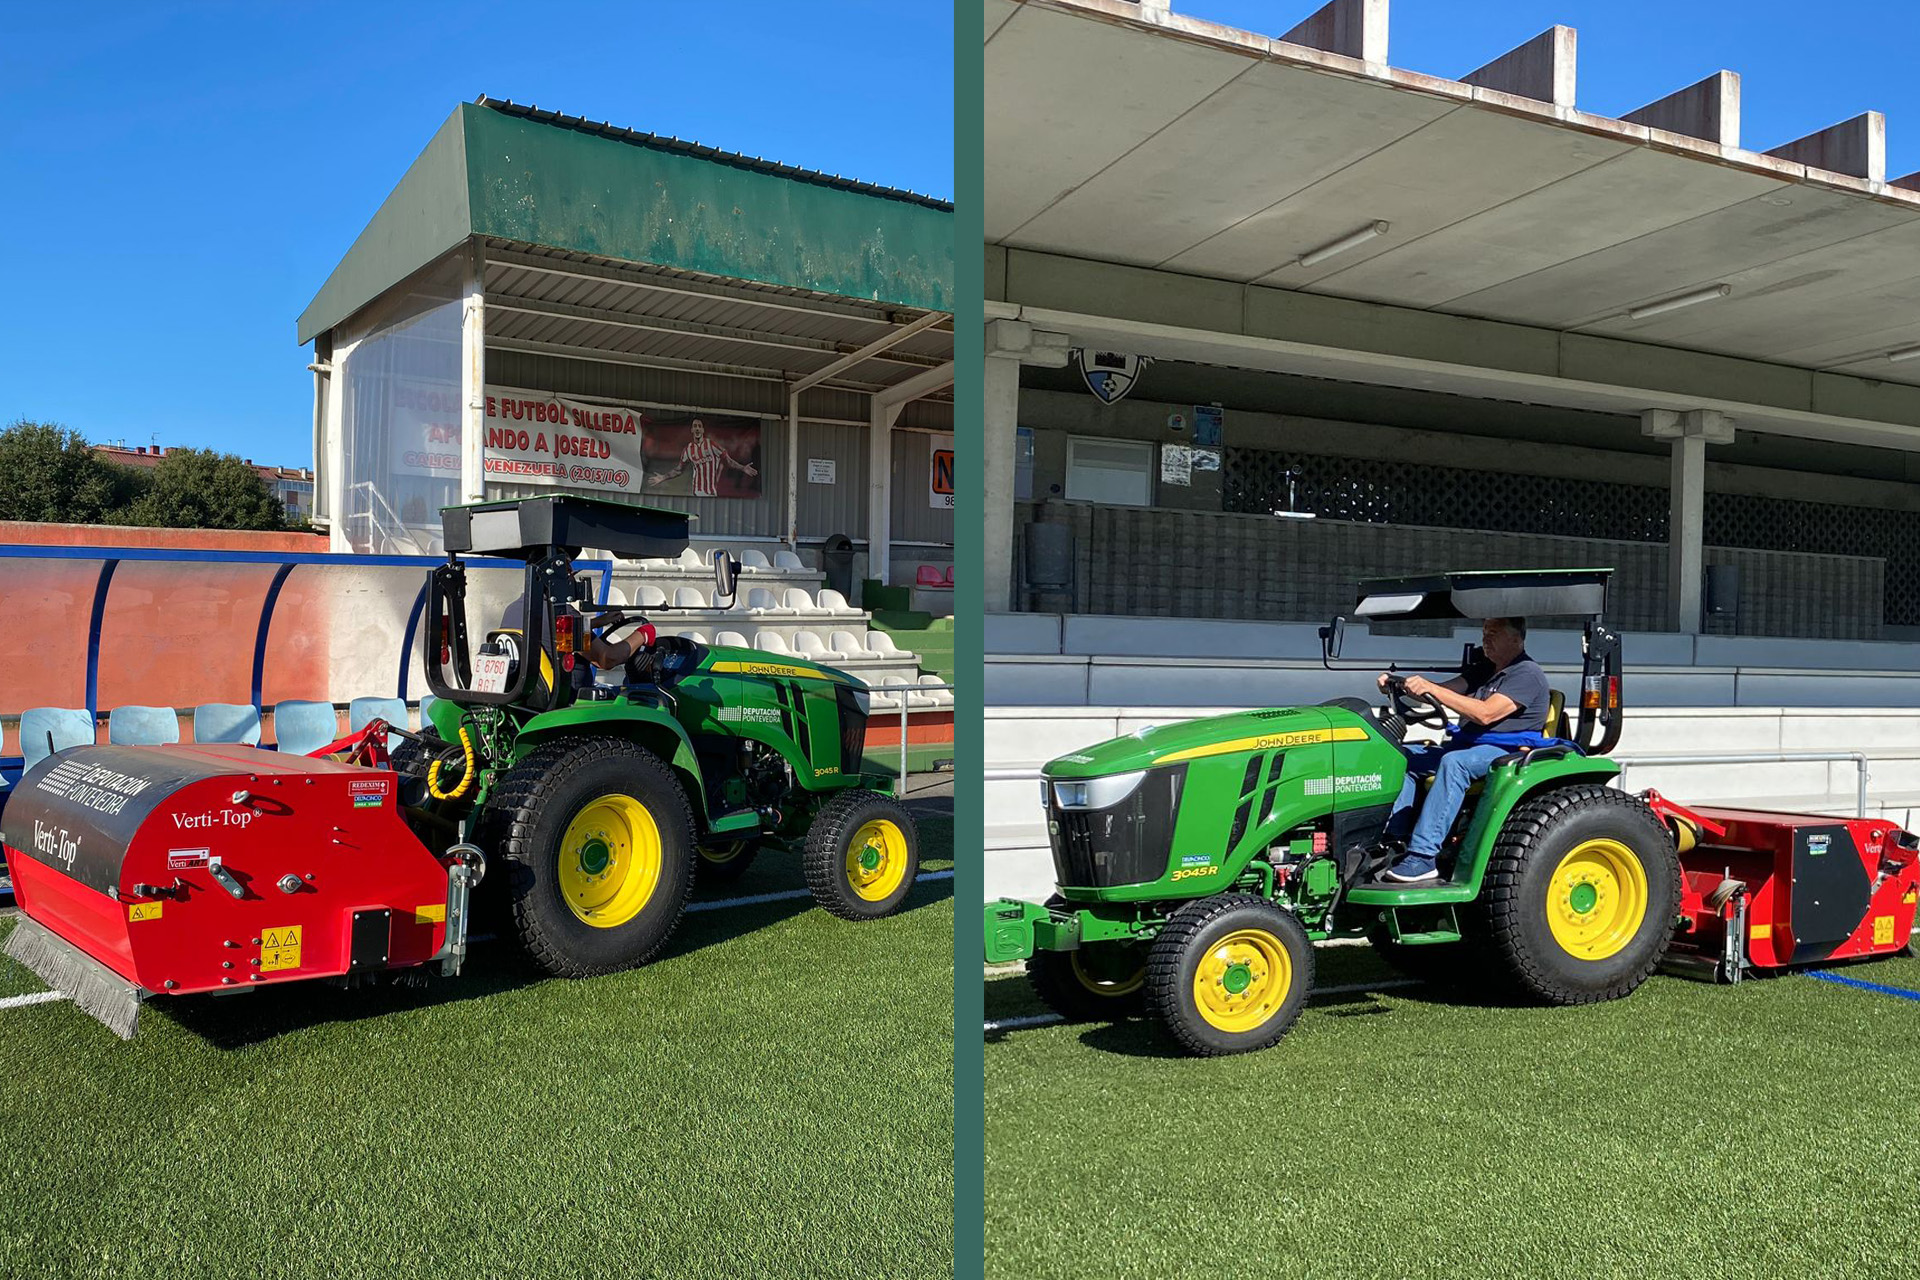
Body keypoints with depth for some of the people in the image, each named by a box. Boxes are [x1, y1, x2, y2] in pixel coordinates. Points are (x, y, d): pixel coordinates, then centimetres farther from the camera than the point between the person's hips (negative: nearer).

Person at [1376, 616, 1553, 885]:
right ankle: (1394, 838, -14)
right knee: (1405, 756, -5)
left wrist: (1432, 689, -25)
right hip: (1468, 746, 9)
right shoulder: (1485, 670, 22)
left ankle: (1423, 856, -40)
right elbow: (1449, 690, 11)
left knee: (1453, 762, -36)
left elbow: (1485, 714, -21)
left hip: (1508, 751, -9)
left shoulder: (1527, 674, -8)